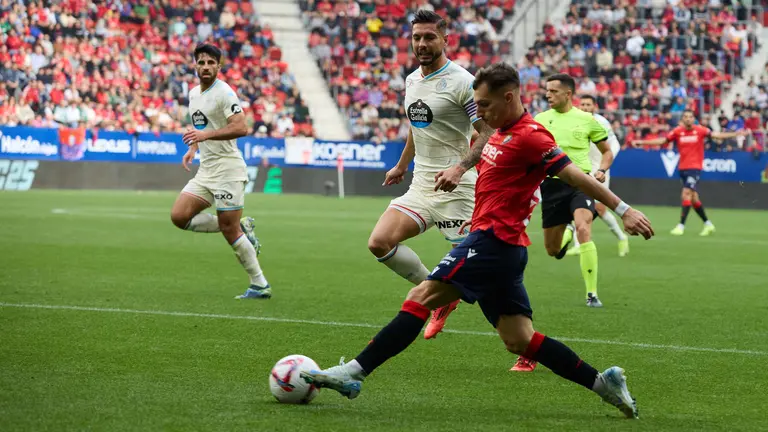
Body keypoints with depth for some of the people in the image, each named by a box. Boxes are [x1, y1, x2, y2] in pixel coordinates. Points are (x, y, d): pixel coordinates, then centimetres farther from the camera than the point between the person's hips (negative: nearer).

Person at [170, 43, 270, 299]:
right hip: (206, 170, 8)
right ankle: (241, 227, 9)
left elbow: (240, 128, -23)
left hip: (227, 169, -8)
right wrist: (193, 149, 14)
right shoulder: (194, 93, 14)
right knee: (179, 216, -4)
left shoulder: (224, 93, -12)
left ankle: (260, 286, 1)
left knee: (230, 230, -9)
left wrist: (205, 135, -29)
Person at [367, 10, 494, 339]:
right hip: (421, 185, 7)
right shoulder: (412, 80, 12)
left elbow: (489, 133, -17)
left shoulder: (462, 82, -12)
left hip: (455, 188, -7)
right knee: (379, 243, -8)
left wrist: (460, 167, -30)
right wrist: (402, 165, 38)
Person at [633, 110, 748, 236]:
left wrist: (736, 134, -20)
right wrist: (642, 142, -1)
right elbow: (662, 141, 4)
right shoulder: (677, 131, 1)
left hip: (695, 168, -4)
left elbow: (716, 135, -10)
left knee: (686, 195, -16)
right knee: (693, 198, 10)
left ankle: (681, 226, -13)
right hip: (682, 168, 4)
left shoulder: (700, 130, -6)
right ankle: (708, 224, 25)